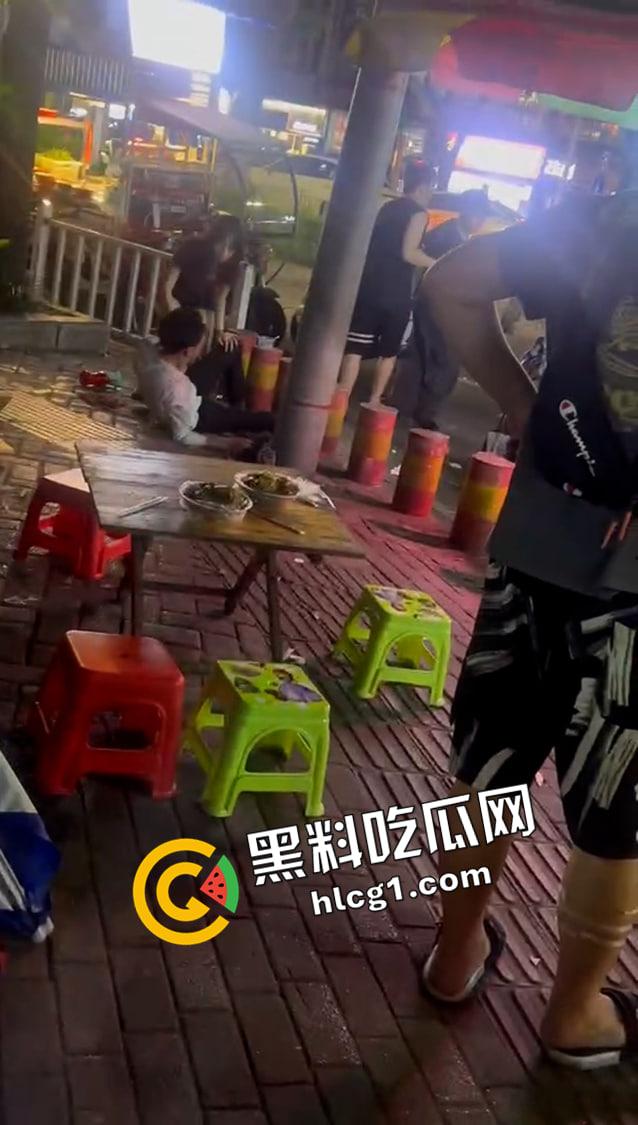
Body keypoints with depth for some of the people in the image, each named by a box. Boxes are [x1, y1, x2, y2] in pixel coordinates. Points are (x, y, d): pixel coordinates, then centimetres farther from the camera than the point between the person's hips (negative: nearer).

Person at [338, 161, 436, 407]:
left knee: (355, 348, -2)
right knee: (388, 352, 12)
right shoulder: (419, 212, -5)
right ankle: (374, 402, 13)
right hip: (395, 294, -5)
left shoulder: (388, 207, 16)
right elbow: (409, 253, -15)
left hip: (368, 287, 5)